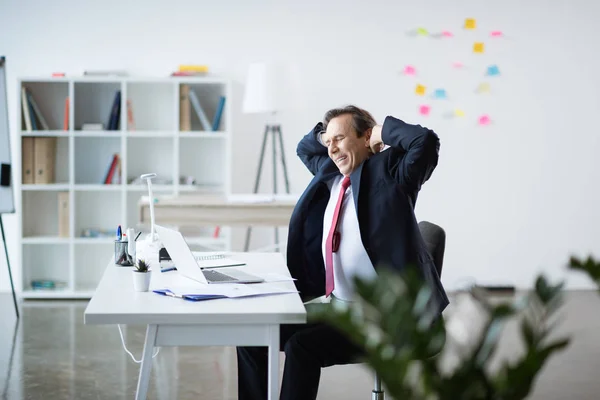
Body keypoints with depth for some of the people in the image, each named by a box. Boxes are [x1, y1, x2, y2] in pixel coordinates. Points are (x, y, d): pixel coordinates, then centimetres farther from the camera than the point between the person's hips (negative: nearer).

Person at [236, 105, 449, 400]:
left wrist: (383, 131, -10)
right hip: (332, 303, 9)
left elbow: (426, 142, -26)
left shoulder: (389, 171, -8)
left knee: (302, 345, -27)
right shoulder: (331, 172, 14)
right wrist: (326, 133, 15)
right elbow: (304, 149, 35)